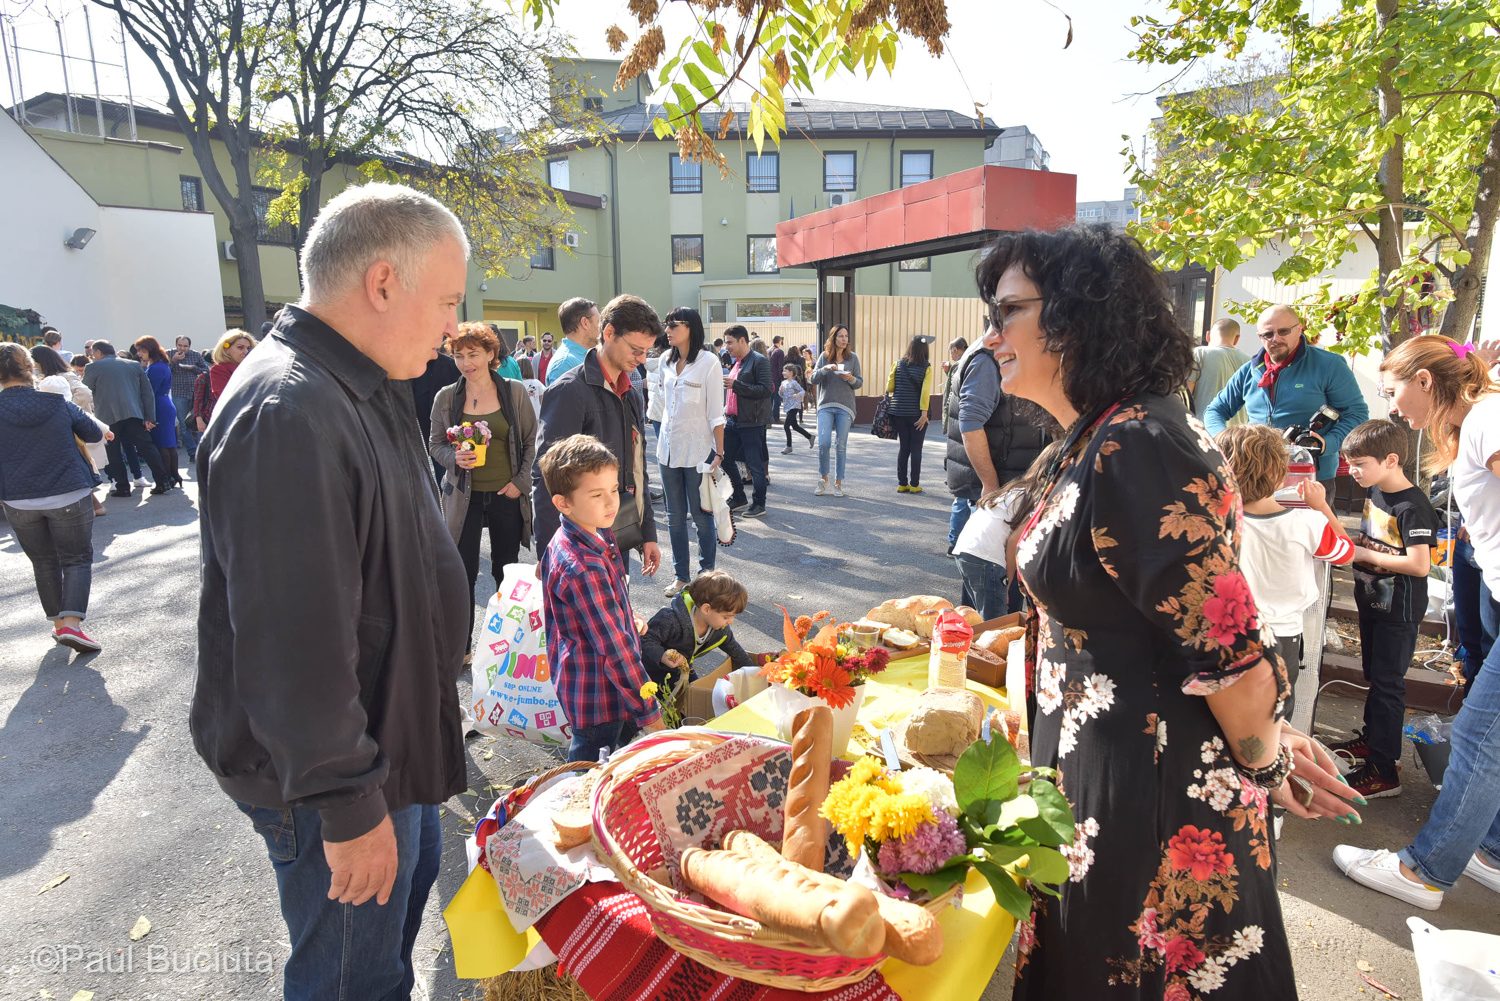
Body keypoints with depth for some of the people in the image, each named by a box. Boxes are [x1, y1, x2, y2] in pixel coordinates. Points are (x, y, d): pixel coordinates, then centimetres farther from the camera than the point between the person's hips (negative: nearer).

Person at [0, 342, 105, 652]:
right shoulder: (57, 402, -3)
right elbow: (94, 433, 6)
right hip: (69, 495, -1)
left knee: (44, 563, 16)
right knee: (77, 559, 5)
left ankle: (58, 623, 21)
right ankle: (71, 623, -12)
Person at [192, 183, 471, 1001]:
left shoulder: (359, 390, 6)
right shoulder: (288, 415, -29)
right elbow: (294, 648, -31)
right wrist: (348, 807, -22)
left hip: (390, 741, 10)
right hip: (335, 777, -10)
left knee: (411, 885, 28)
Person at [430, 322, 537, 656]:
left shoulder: (515, 391, -2)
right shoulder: (445, 396, -1)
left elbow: (532, 441, 2)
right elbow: (434, 444, 6)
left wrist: (521, 481, -6)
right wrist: (454, 457, -15)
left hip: (507, 495, 0)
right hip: (464, 496, 0)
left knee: (506, 570, 13)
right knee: (463, 572, 1)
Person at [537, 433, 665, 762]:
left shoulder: (598, 535, -1)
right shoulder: (581, 567, -31)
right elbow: (614, 647, -27)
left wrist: (626, 618, 21)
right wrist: (649, 711, -20)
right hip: (597, 696, -9)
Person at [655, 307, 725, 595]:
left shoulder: (708, 362, -9)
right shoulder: (666, 360, 7)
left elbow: (716, 413, -11)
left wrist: (719, 453, -14)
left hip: (697, 449, -6)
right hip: (668, 448, 6)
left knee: (701, 516, 2)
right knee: (675, 517, 10)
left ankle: (707, 573, 16)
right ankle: (680, 576, 20)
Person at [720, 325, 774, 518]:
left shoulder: (759, 361, -10)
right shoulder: (734, 362, 15)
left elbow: (765, 390, -20)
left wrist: (735, 384, -23)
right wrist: (726, 410, 13)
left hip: (751, 422, -9)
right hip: (732, 420, 9)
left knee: (755, 464, -1)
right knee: (726, 459, 11)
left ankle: (759, 504, 12)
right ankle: (739, 498, 26)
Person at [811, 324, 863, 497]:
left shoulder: (852, 357, 5)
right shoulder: (824, 356, 5)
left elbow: (860, 382, 7)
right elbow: (813, 379, 1)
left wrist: (851, 379, -14)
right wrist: (825, 369, -16)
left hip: (845, 407, 0)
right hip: (826, 405, 0)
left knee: (841, 446, 3)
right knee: (823, 443, -10)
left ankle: (838, 483, 13)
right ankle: (823, 478, 10)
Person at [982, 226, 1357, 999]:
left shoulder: (1135, 448, -27)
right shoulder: (1093, 440, 5)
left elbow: (1225, 644, -23)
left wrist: (1268, 765, -9)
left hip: (1152, 785, -9)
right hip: (1098, 756, 9)